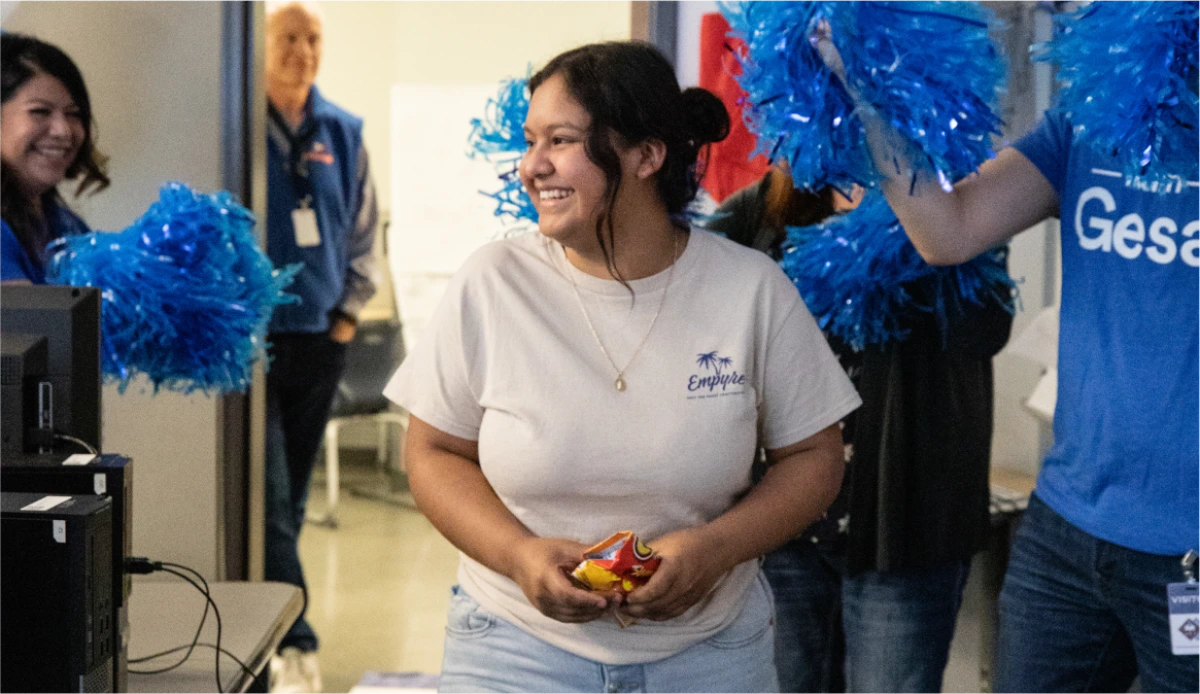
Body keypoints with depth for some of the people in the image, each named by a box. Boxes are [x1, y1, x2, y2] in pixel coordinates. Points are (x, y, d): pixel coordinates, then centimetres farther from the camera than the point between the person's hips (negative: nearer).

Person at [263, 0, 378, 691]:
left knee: (292, 500, 13)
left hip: (319, 340, 5)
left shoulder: (343, 134, 6)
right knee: (268, 502, -9)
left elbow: (362, 233, 14)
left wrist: (348, 312, 6)